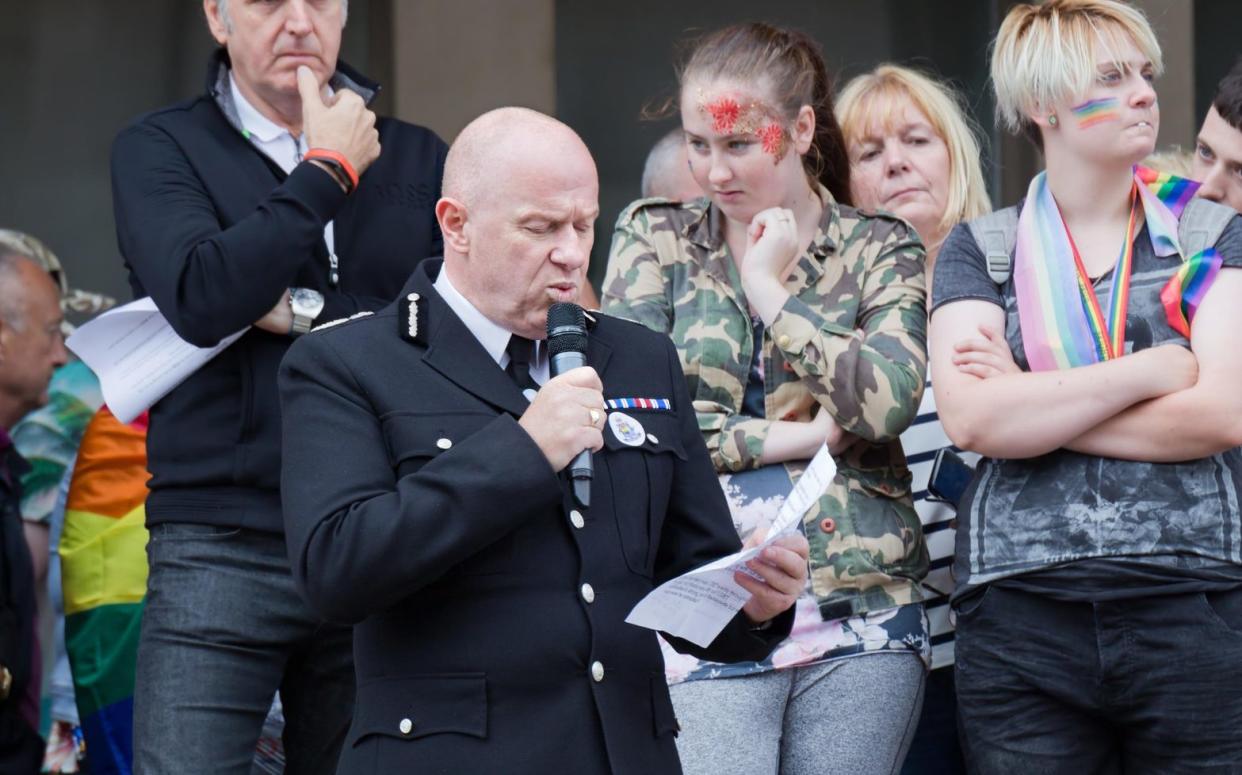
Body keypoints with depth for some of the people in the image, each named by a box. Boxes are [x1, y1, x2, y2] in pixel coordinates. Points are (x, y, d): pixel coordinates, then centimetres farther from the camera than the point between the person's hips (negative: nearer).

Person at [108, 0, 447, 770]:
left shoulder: (418, 158, 12)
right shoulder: (160, 149, 5)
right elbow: (201, 299, -13)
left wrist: (307, 314, -8)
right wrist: (329, 170, -6)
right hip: (222, 553, -2)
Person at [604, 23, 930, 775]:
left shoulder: (880, 249, 7)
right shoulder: (656, 236, 8)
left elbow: (888, 400, -10)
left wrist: (768, 288, -4)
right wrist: (800, 436, -6)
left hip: (860, 609, 1)